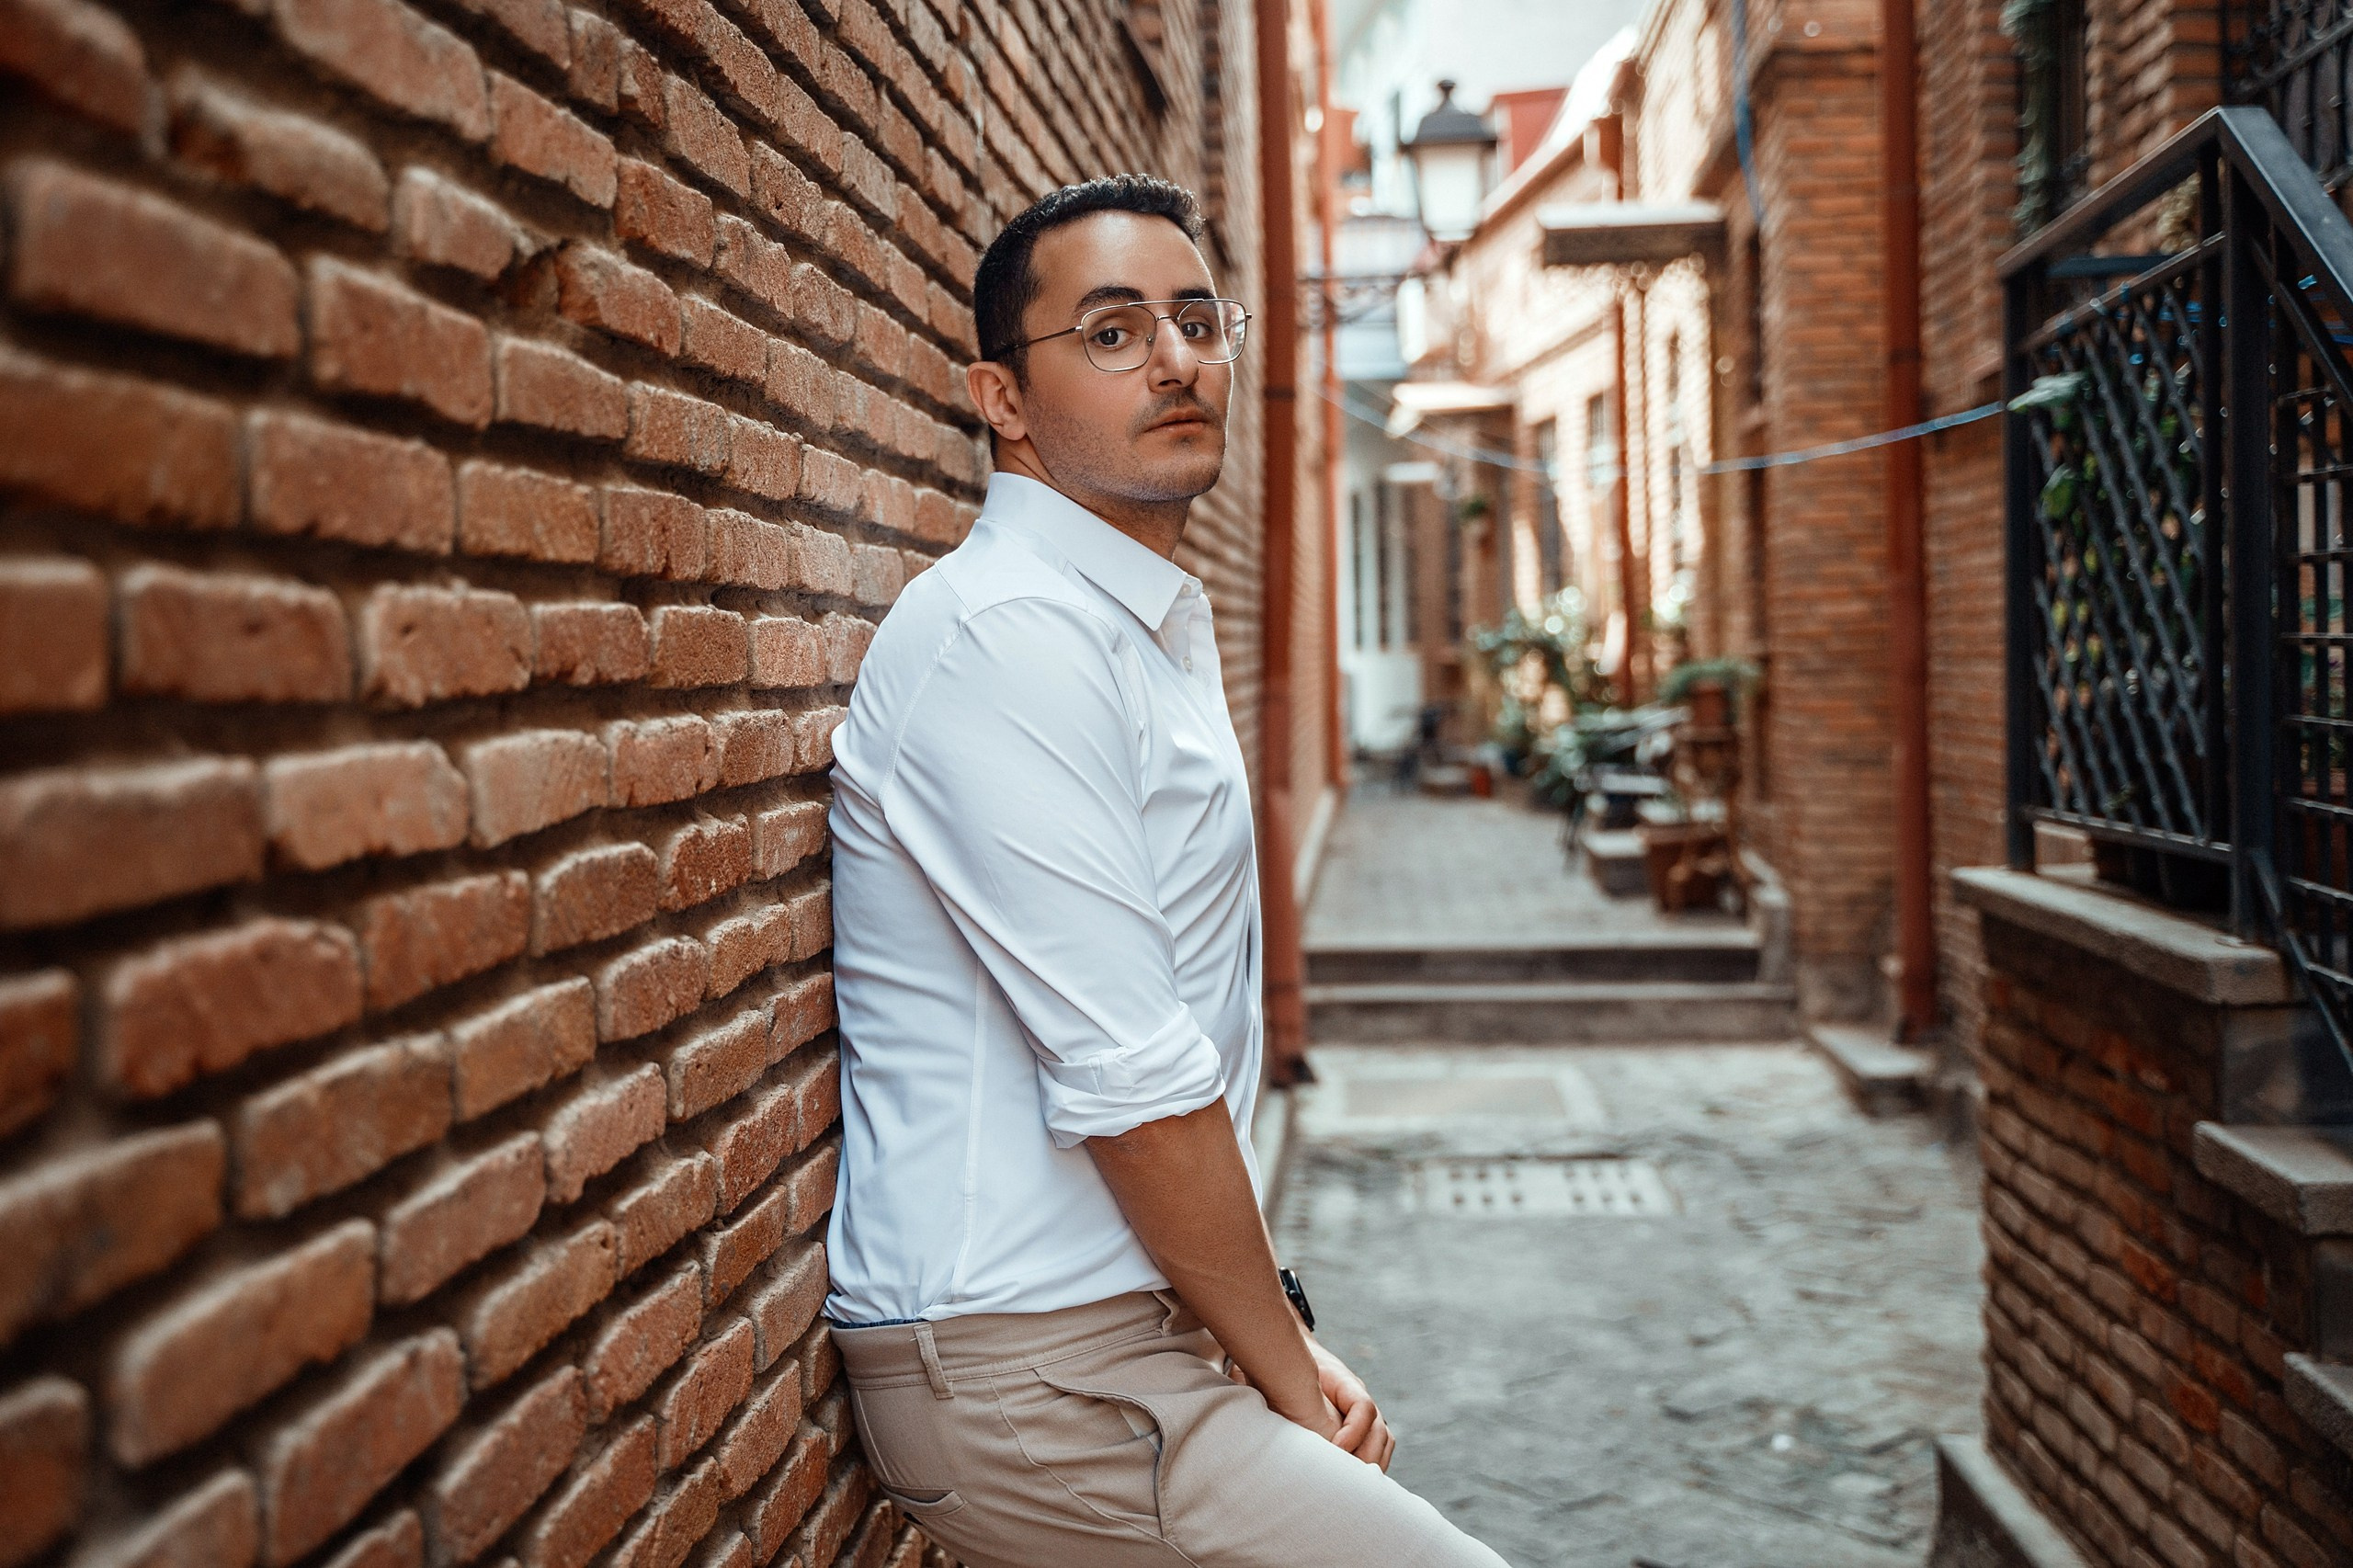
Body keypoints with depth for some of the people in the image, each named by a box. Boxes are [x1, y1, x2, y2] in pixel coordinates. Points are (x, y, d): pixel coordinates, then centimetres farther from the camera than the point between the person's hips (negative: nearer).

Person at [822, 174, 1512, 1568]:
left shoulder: (1159, 628, 14)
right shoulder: (1006, 633, -17)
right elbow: (1131, 1087, -21)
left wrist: (1277, 1333, 8)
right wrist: (1289, 1372, -9)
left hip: (1144, 1323, 9)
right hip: (1032, 1379, -9)